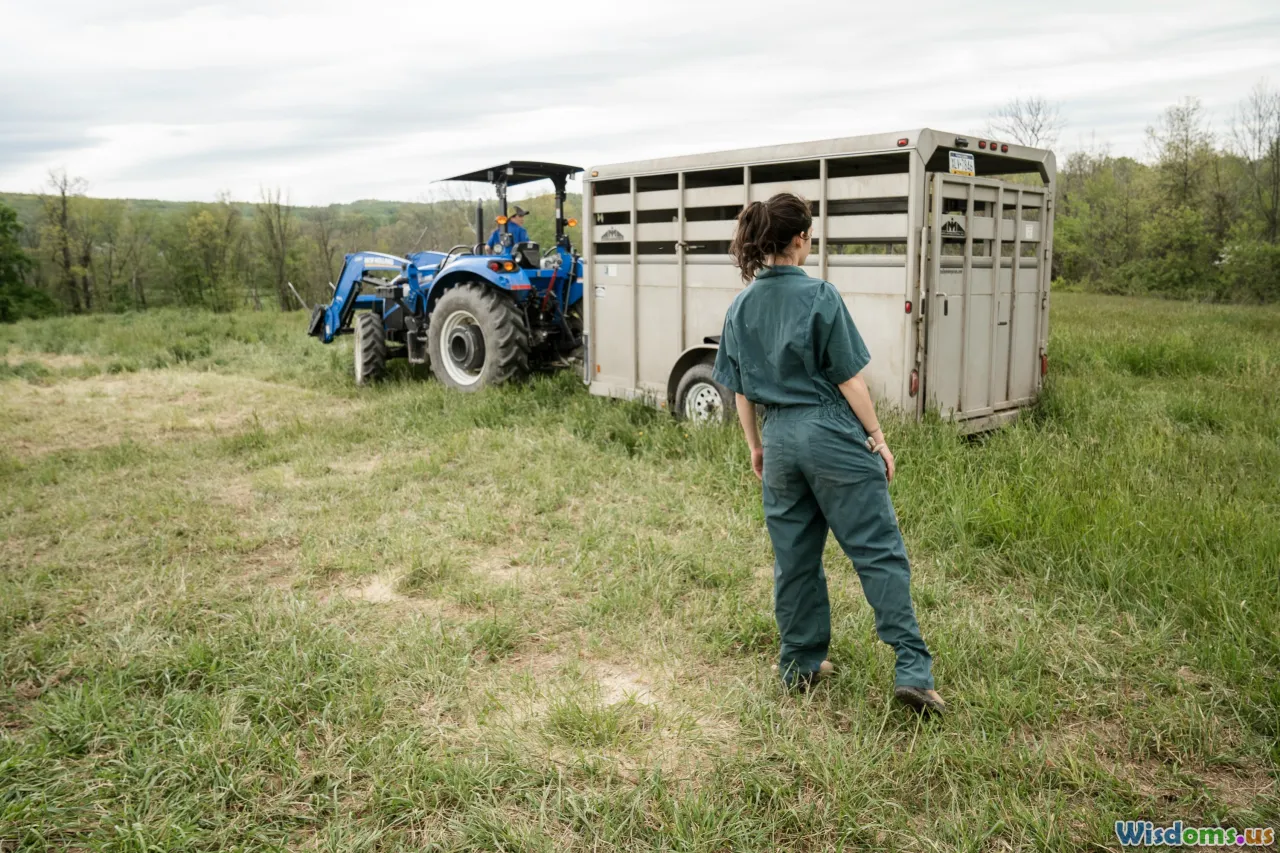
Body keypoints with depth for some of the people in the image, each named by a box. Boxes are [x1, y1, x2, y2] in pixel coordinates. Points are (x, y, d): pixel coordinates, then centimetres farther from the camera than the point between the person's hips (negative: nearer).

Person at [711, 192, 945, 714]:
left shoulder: (741, 307, 6)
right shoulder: (818, 295, -10)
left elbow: (740, 390, 10)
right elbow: (849, 378, -9)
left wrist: (755, 447, 20)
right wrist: (877, 437, 0)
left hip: (779, 440, 6)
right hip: (833, 435, -5)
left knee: (794, 558, 15)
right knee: (879, 552, -1)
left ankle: (800, 663, 24)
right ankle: (912, 669, -3)